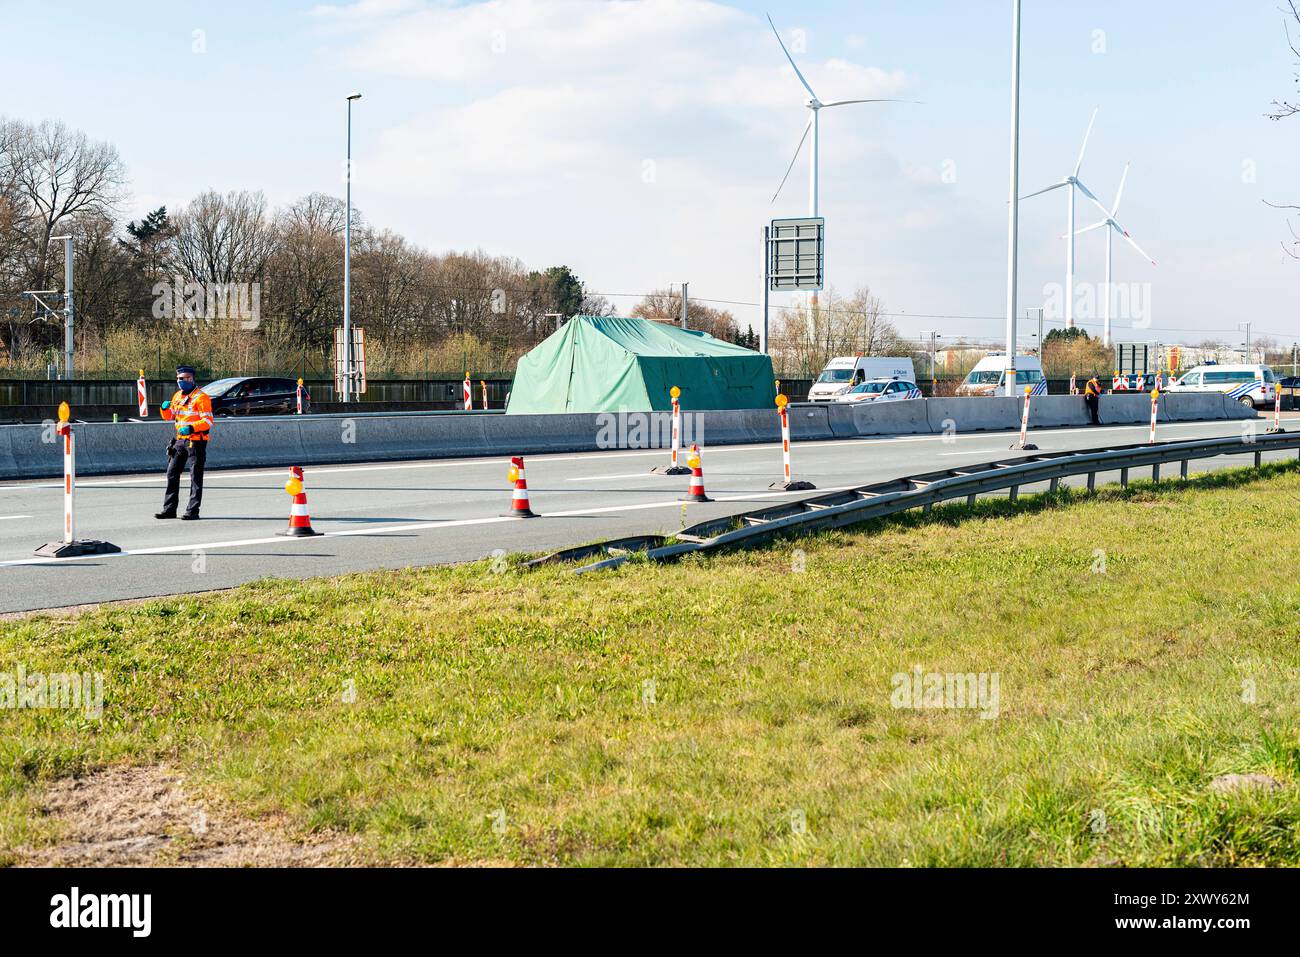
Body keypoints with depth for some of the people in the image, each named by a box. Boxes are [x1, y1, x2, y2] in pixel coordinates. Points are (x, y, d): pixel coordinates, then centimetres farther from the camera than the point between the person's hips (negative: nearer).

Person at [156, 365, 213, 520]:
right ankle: (169, 509, 13)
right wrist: (165, 409, 0)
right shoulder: (178, 396, 14)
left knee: (195, 477, -2)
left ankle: (193, 511, 1)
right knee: (172, 474, 7)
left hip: (196, 441, -8)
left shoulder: (201, 397, -11)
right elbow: (169, 417, 22)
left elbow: (208, 421, -17)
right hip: (180, 440, 8)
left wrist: (191, 428, -28)